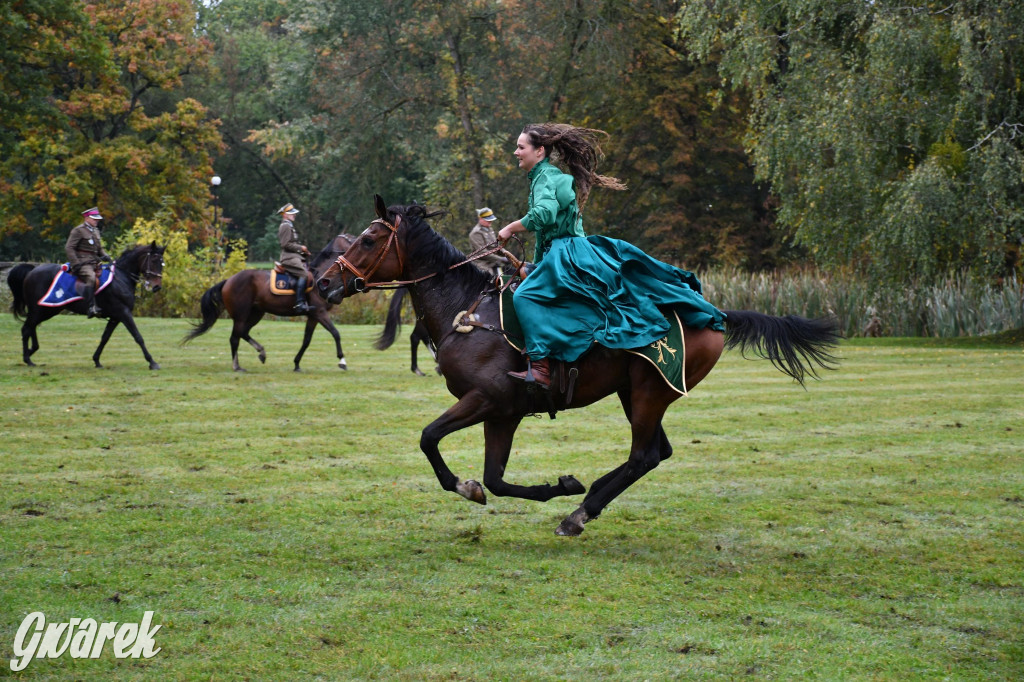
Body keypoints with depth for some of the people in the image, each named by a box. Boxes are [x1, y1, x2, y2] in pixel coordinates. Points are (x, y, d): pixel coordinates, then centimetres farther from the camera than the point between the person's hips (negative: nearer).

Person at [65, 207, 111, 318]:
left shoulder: (96, 231, 21)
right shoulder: (78, 230, -4)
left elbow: (99, 248, 30)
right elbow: (68, 248, -9)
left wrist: (105, 256, 8)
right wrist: (76, 264, -18)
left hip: (94, 263, 9)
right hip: (82, 262, -9)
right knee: (91, 278, -33)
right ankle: (91, 308, -40)